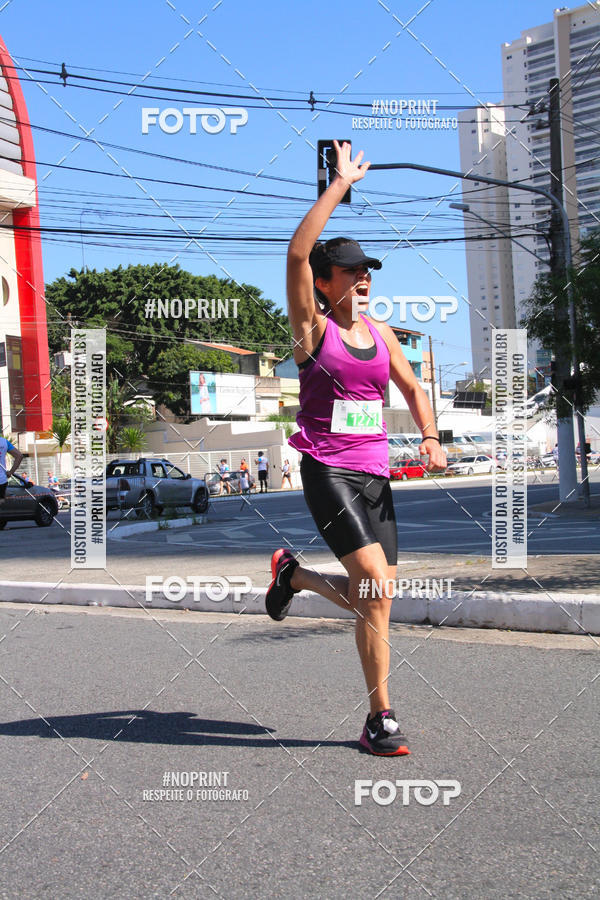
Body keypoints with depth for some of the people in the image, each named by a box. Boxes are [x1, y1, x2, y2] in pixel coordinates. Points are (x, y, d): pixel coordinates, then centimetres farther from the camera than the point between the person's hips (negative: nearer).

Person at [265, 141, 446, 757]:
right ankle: (380, 719, -7)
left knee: (371, 599, 5)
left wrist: (430, 438, 2)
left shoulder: (381, 334, 14)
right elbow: (297, 252, -16)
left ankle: (292, 574, 34)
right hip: (327, 472, -6)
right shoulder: (313, 329, -3)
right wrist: (341, 183, -13)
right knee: (376, 584, -19)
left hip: (376, 475, 6)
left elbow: (413, 389, 21)